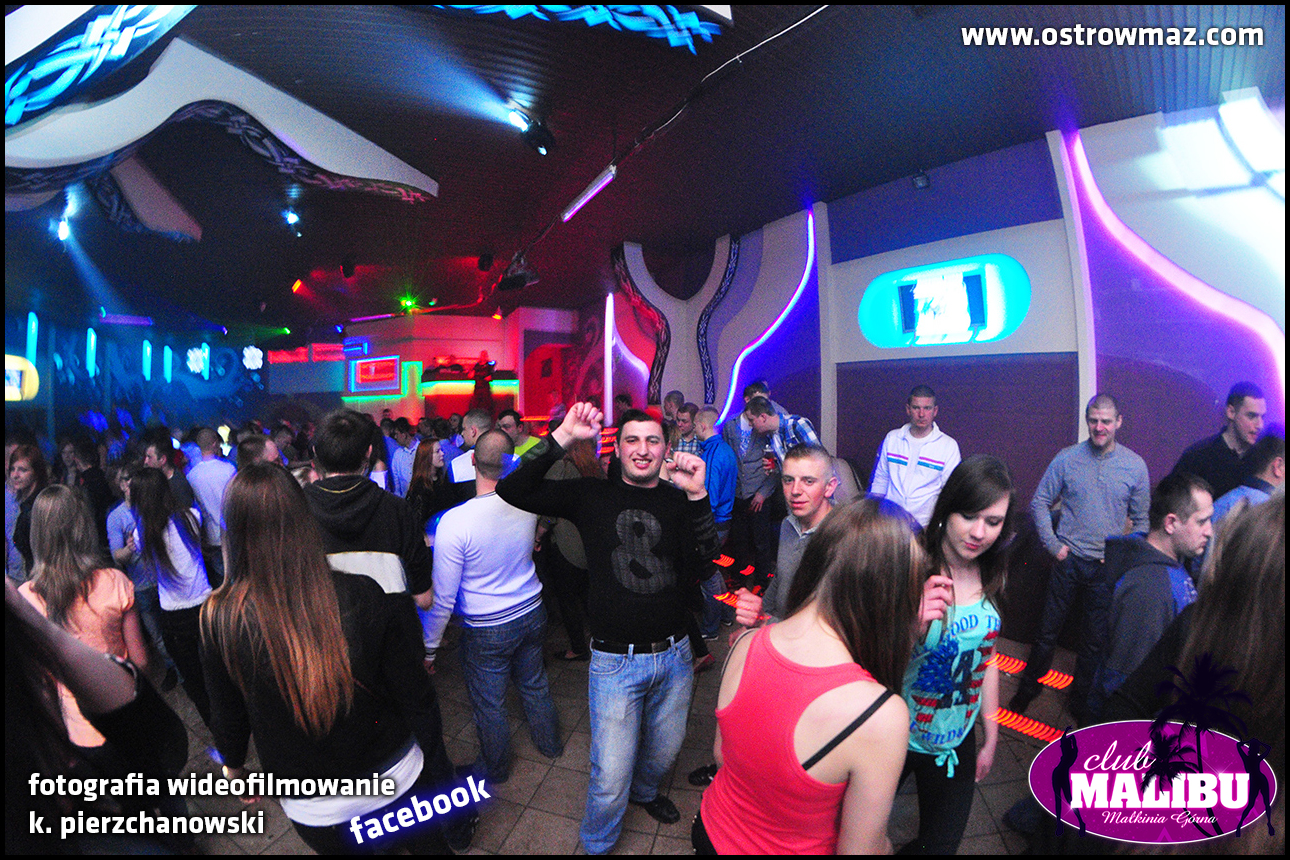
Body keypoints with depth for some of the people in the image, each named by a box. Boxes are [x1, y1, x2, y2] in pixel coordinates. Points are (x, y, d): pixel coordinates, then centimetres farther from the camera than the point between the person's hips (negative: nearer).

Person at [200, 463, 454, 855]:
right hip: (395, 777, -1)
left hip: (313, 807, 2)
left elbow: (228, 712, -4)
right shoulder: (361, 596, -24)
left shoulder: (219, 619, -21)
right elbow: (414, 693, -14)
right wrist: (425, 744, 6)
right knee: (428, 842, 26)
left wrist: (233, 764, 17)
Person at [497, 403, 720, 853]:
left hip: (674, 653, 3)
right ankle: (596, 844, 36)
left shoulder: (678, 500, -1)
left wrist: (697, 495, -30)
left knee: (665, 749, 25)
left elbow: (704, 559, -16)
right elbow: (512, 492, -14)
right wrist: (562, 438, -24)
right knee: (611, 777, 5)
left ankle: (644, 790, 59)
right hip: (615, 660, -3)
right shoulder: (593, 495, -5)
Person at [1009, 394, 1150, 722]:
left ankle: (1080, 701, 31)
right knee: (1048, 630, 9)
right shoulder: (1066, 459, -4)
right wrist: (1053, 544, -4)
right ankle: (1027, 687, 26)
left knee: (1095, 640, 13)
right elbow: (1040, 502, 2)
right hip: (1069, 560, -1)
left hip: (1108, 568, 1)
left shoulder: (1135, 465, -2)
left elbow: (1141, 519, 7)